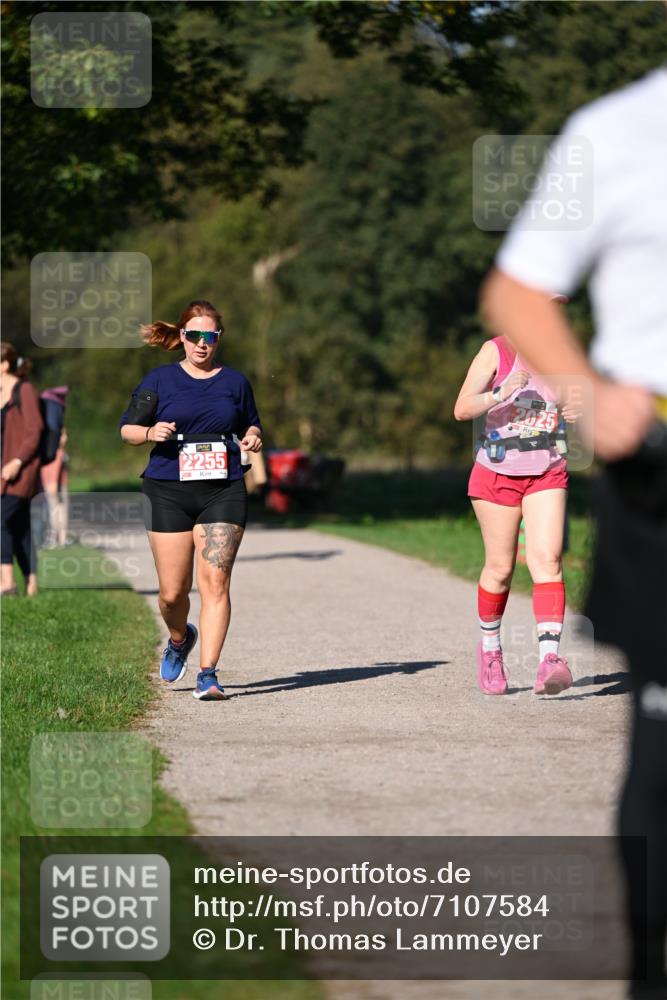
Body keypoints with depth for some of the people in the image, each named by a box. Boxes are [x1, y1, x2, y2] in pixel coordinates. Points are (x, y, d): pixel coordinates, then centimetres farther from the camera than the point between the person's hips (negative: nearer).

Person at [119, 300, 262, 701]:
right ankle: (180, 638, 35)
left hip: (223, 492, 0)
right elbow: (127, 428, 8)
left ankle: (208, 674, -13)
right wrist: (151, 432, -13)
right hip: (169, 492, 0)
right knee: (173, 592, 2)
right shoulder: (160, 380, 5)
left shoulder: (235, 381, 10)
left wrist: (252, 439, -1)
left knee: (215, 582, -12)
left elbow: (252, 427, 22)